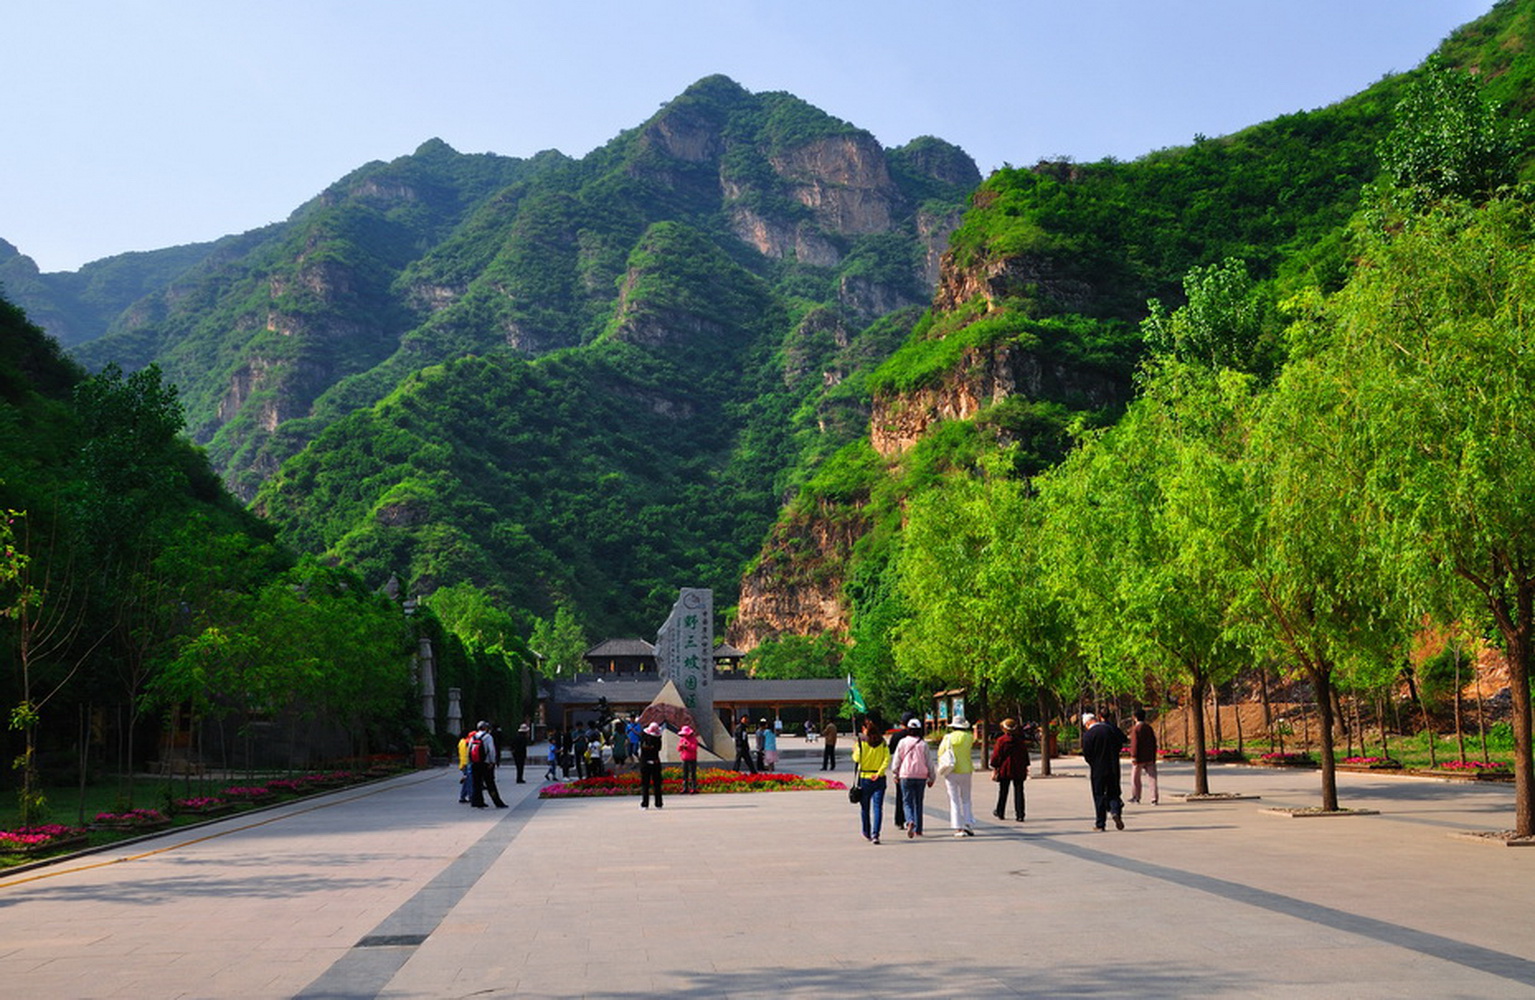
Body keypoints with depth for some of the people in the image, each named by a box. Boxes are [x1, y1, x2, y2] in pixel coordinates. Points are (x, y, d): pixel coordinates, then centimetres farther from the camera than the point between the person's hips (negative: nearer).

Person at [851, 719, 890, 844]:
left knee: (865, 808, 15)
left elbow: (857, 759, -10)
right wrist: (879, 772, -10)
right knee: (877, 807, -1)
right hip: (879, 779, 1)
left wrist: (854, 750, 8)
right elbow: (887, 759, -7)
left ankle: (867, 833, 29)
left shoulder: (861, 742, -7)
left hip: (864, 778, -1)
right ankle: (875, 835, -13)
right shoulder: (883, 742, 2)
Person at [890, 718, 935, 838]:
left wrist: (895, 774, 14)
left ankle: (910, 822, -25)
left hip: (906, 775, -1)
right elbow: (929, 762, 2)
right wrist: (932, 778, 12)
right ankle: (918, 830, 13)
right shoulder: (923, 744, -1)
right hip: (921, 776, 1)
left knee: (907, 802, 3)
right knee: (918, 802, 12)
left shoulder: (902, 742, -2)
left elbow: (896, 759, 2)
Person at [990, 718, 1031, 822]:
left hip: (1004, 770, -2)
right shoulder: (1020, 741, 2)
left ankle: (1000, 813, 21)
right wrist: (1026, 768, 18)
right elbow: (1025, 755, 9)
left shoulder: (1001, 740, -8)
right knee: (1019, 791, 3)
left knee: (1002, 792, 10)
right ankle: (1020, 814, -1)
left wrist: (994, 770, -1)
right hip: (1019, 771, 2)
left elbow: (996, 756, -7)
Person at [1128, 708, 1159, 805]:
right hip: (1149, 757, 5)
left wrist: (1133, 756, -15)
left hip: (1139, 758, -5)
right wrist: (1153, 756, 18)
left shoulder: (1135, 729, -11)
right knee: (1151, 778, 3)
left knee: (1135, 778, 10)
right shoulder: (1149, 727, 8)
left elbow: (1134, 743, -16)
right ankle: (1154, 799, -2)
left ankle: (1136, 797, 17)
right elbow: (1154, 742, 12)